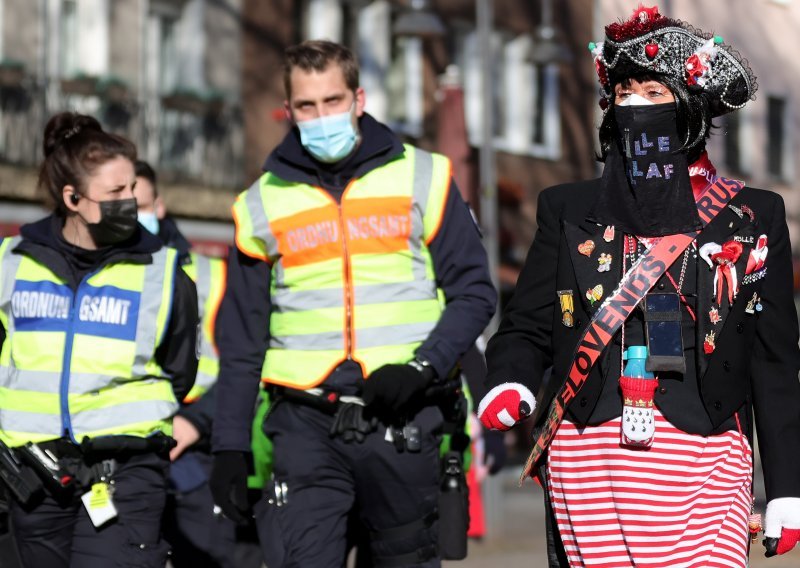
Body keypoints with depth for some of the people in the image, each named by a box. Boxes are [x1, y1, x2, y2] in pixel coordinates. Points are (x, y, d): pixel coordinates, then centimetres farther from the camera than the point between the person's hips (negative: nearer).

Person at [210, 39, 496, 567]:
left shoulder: (423, 179, 4)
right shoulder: (263, 203, 9)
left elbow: (474, 291, 4)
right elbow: (241, 340, 13)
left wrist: (423, 367, -12)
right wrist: (229, 447, 7)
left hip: (403, 420, 0)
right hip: (306, 426, 1)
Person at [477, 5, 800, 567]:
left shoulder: (753, 217, 8)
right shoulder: (569, 209, 13)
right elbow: (528, 327, 12)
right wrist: (510, 386, -11)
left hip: (703, 456, -1)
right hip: (586, 453, 2)